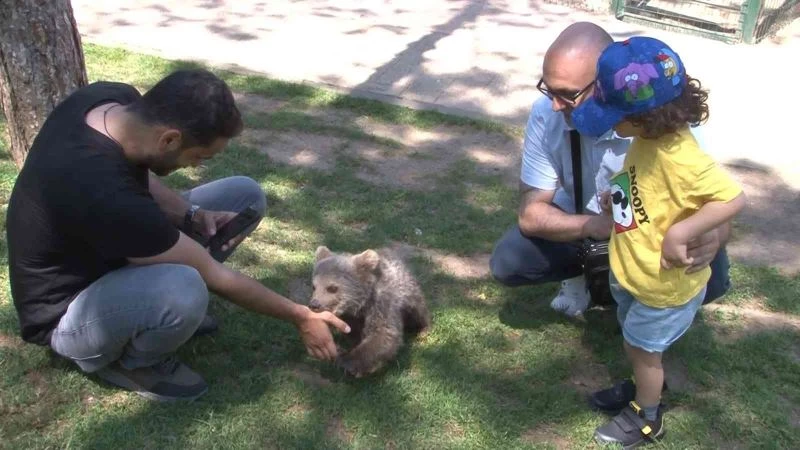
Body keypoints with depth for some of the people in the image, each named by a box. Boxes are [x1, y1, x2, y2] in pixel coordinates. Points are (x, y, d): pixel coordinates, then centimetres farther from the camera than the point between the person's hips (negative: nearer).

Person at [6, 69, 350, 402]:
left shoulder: (115, 98, -17)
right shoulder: (106, 196, -39)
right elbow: (213, 276, -27)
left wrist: (192, 215, -13)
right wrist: (301, 317, -15)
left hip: (113, 248, 8)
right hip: (67, 311, -8)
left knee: (245, 195, -3)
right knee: (184, 289, -41)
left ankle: (159, 300, 7)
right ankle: (126, 361, -6)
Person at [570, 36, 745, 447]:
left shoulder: (680, 158, -35)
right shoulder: (650, 137, -7)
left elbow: (733, 199, -35)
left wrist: (679, 233, -36)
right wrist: (617, 196, -1)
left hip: (664, 285, -8)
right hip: (632, 271, 8)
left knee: (643, 349, 15)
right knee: (634, 343, 28)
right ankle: (643, 390, 55)